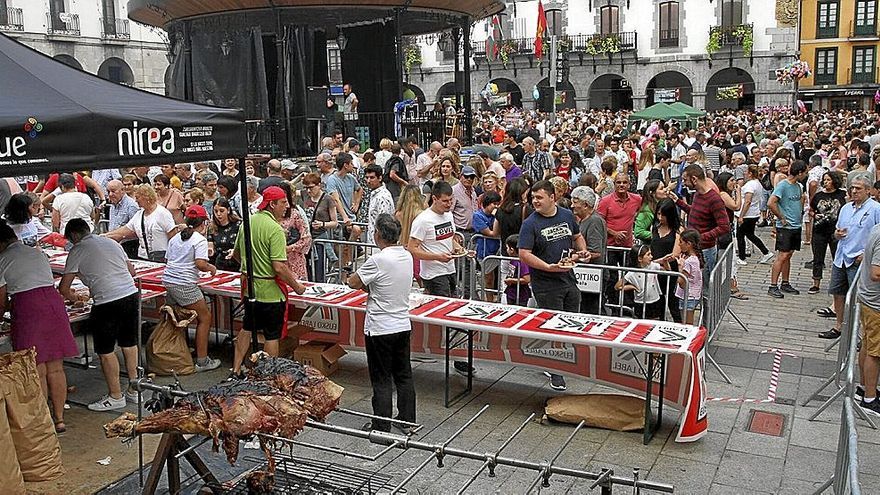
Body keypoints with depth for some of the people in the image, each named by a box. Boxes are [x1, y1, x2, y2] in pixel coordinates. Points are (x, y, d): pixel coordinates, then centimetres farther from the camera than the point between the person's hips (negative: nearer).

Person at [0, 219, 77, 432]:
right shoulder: (37, 253, 18)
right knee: (56, 368, 11)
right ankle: (59, 419, 17)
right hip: (54, 303, 5)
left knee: (37, 372, 3)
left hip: (27, 310, -5)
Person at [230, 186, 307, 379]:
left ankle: (236, 372, 25)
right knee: (272, 335, 5)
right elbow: (279, 268, -26)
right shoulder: (275, 229, -21)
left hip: (249, 286, 8)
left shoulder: (247, 222, 4)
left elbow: (236, 253, 17)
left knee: (247, 328, 21)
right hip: (270, 290, -7)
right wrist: (297, 287, -13)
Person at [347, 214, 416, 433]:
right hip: (403, 326, 7)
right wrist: (369, 287, 3)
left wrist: (356, 275, 8)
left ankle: (381, 428, 11)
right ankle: (407, 421, 26)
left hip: (380, 329, -7)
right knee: (404, 376, 16)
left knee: (382, 380, 3)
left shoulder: (378, 260, -21)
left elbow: (353, 283, -11)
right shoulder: (407, 257, 2)